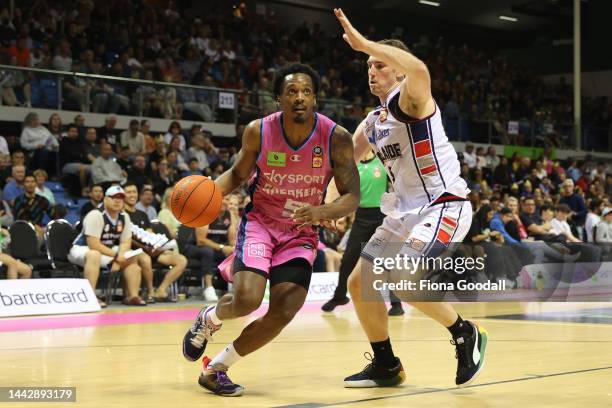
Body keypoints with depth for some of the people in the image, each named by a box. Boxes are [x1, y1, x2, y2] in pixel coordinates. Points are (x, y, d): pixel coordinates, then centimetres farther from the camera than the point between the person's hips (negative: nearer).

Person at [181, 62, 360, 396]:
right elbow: (238, 174, 4)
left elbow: (352, 197, -13)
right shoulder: (258, 131, -13)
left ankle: (216, 368, 6)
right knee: (247, 299, -24)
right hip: (259, 222, -1)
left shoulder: (336, 138, -16)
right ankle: (208, 319, 14)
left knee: (284, 312, -13)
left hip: (300, 234, 1)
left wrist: (320, 212, -34)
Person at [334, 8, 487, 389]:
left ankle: (466, 335, -4)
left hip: (445, 205, -9)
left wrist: (363, 42, -33)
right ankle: (386, 365, 21)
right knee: (360, 282, 7)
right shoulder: (373, 123, 13)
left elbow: (419, 70, -37)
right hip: (404, 212, 9)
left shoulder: (411, 101, -12)